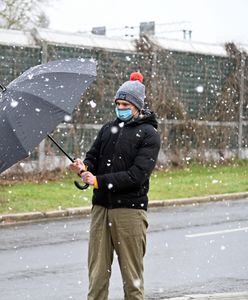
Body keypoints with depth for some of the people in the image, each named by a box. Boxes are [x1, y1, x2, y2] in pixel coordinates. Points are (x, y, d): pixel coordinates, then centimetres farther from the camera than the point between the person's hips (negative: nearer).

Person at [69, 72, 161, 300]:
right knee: (97, 271, 4)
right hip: (101, 207, 5)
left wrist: (99, 181, -18)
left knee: (132, 275, 2)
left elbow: (137, 174, -14)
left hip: (130, 210, -5)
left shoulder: (148, 134, -3)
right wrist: (84, 167, -12)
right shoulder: (108, 129, 16)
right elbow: (93, 157, 13)